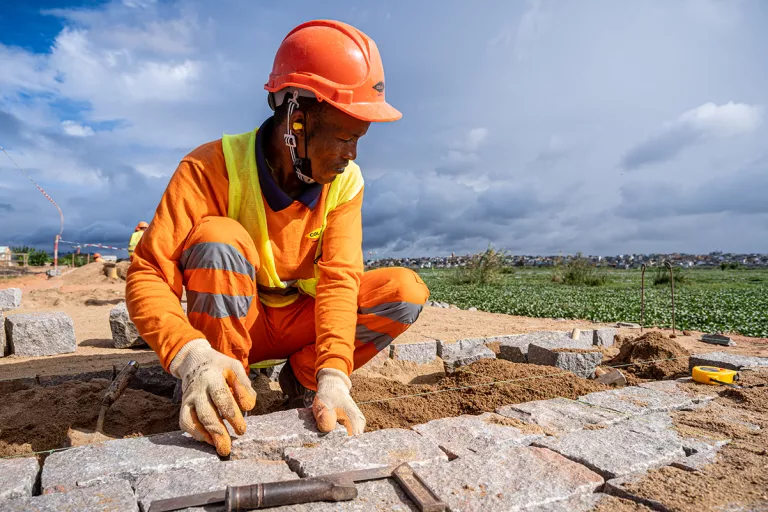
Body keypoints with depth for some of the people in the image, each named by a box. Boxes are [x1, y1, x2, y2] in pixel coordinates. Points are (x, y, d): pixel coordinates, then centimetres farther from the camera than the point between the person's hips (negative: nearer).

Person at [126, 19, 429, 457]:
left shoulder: (345, 180, -13)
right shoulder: (213, 168, -23)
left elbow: (339, 278, -22)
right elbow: (148, 275, -28)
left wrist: (334, 376, -36)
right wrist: (191, 355, -47)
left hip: (298, 320, 3)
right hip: (227, 322, -2)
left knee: (406, 291, -18)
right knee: (219, 237, -33)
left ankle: (302, 378, -2)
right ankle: (219, 404, -17)